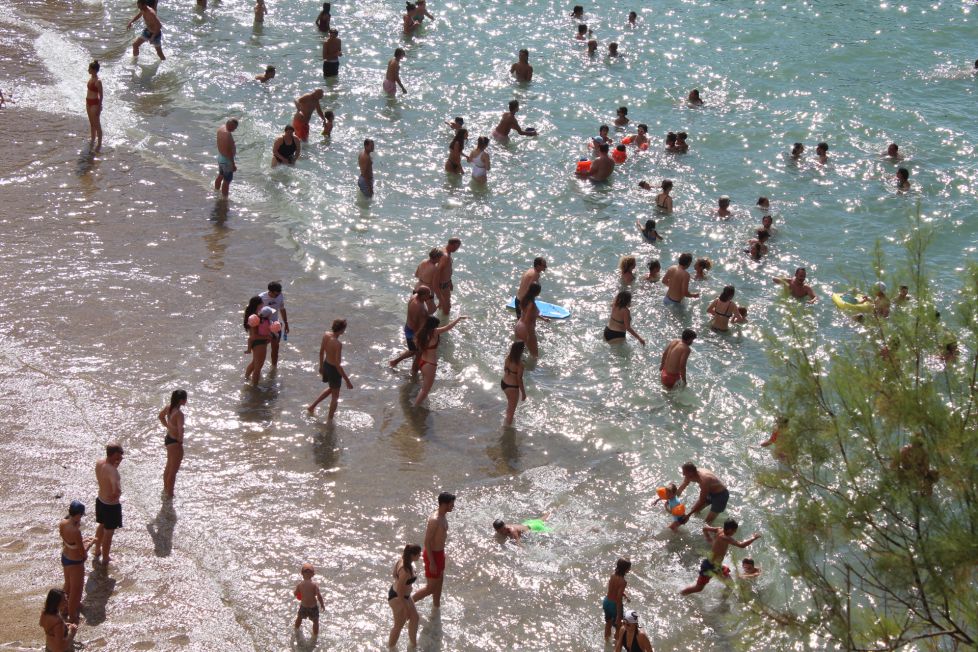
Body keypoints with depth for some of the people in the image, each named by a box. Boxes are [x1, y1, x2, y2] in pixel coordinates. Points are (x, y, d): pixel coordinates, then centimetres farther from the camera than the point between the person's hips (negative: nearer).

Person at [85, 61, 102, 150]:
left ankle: (99, 144, 10)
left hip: (94, 103, -9)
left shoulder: (98, 81, -21)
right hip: (89, 102, 9)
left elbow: (101, 95, -17)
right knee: (91, 123, 20)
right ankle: (92, 140, 34)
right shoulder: (91, 78, 5)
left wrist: (99, 107, -16)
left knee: (97, 124, 1)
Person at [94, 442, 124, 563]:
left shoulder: (99, 463, -9)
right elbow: (117, 491, -45)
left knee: (102, 526, 30)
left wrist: (116, 464, 0)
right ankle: (105, 558, 29)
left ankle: (97, 551, 49)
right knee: (108, 532, 13)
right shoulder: (112, 471, -33)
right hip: (111, 506, -8)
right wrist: (115, 496, -22)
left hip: (100, 501, 8)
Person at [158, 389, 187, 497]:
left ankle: (166, 489, 45)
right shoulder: (179, 413, -30)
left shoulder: (169, 408, -3)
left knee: (168, 467, 28)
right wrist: (180, 440, -22)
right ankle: (170, 494, 19)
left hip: (168, 438, 9)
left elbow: (160, 416, 17)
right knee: (173, 471, 7)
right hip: (175, 443, -9)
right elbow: (180, 430, -41)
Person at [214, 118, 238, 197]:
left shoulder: (220, 129, -5)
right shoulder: (228, 135, -33)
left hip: (220, 156, 10)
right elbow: (229, 152, -27)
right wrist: (233, 165, -19)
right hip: (226, 160, -10)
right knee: (227, 181, 5)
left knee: (220, 176, 28)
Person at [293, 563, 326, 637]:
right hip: (313, 607, -3)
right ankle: (315, 634, 32)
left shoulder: (299, 585, -15)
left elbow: (296, 594, 0)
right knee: (315, 621, 19)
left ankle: (296, 627, 59)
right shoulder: (315, 585, -23)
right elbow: (319, 596, -24)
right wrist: (322, 605, -10)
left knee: (299, 617, 32)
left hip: (303, 606, 3)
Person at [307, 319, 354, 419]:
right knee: (335, 395, 15)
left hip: (326, 365, 7)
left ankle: (312, 406, 38)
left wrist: (321, 366, 21)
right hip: (334, 369, -7)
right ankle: (329, 420, 27)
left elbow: (321, 352, 5)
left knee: (331, 389, 33)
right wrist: (347, 381, -22)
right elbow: (338, 365, -29)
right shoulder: (338, 344, -33)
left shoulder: (326, 335, -11)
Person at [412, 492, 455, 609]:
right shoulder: (434, 520, -27)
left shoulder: (443, 516, 3)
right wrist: (431, 562, -23)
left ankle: (436, 608, 34)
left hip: (440, 553, 9)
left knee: (439, 583, 20)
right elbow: (427, 542, -25)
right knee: (430, 588, 0)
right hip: (433, 555, -9)